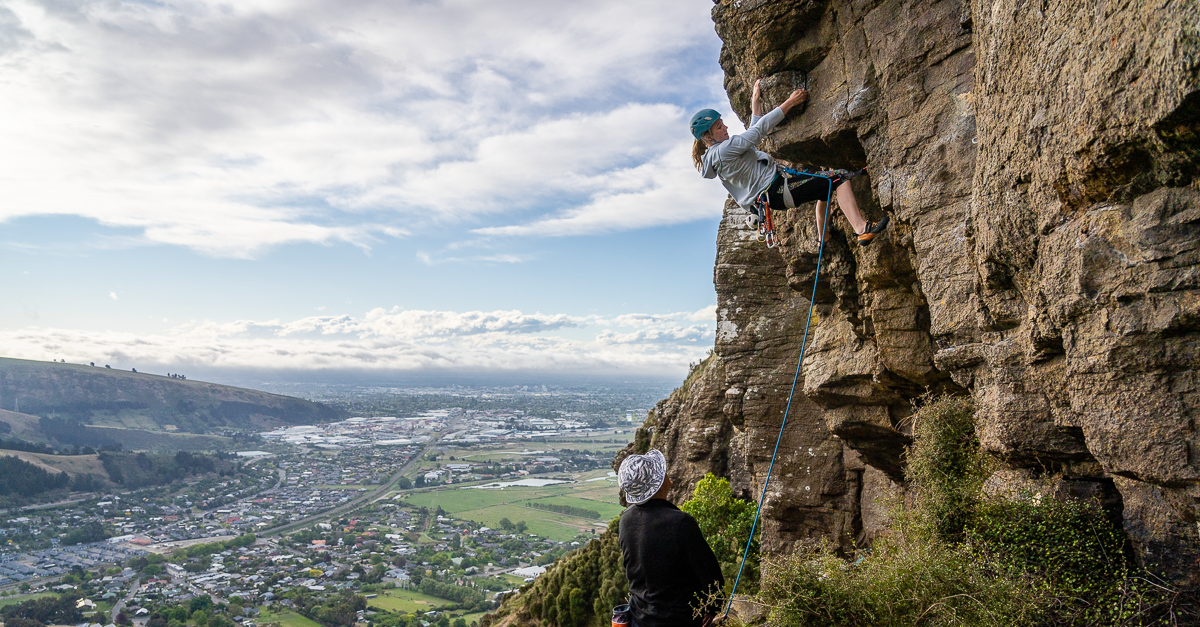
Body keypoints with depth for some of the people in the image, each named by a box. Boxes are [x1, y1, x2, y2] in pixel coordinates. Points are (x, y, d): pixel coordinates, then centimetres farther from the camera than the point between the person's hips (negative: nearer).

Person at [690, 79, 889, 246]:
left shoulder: (714, 155, 15)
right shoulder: (723, 150, -17)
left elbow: (752, 132, 27)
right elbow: (760, 129, -16)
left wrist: (755, 101, 28)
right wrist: (789, 102, -9)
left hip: (772, 192, 11)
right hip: (775, 191, -11)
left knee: (824, 184, 30)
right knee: (838, 179, -17)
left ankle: (823, 238, 33)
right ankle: (862, 229, -30)